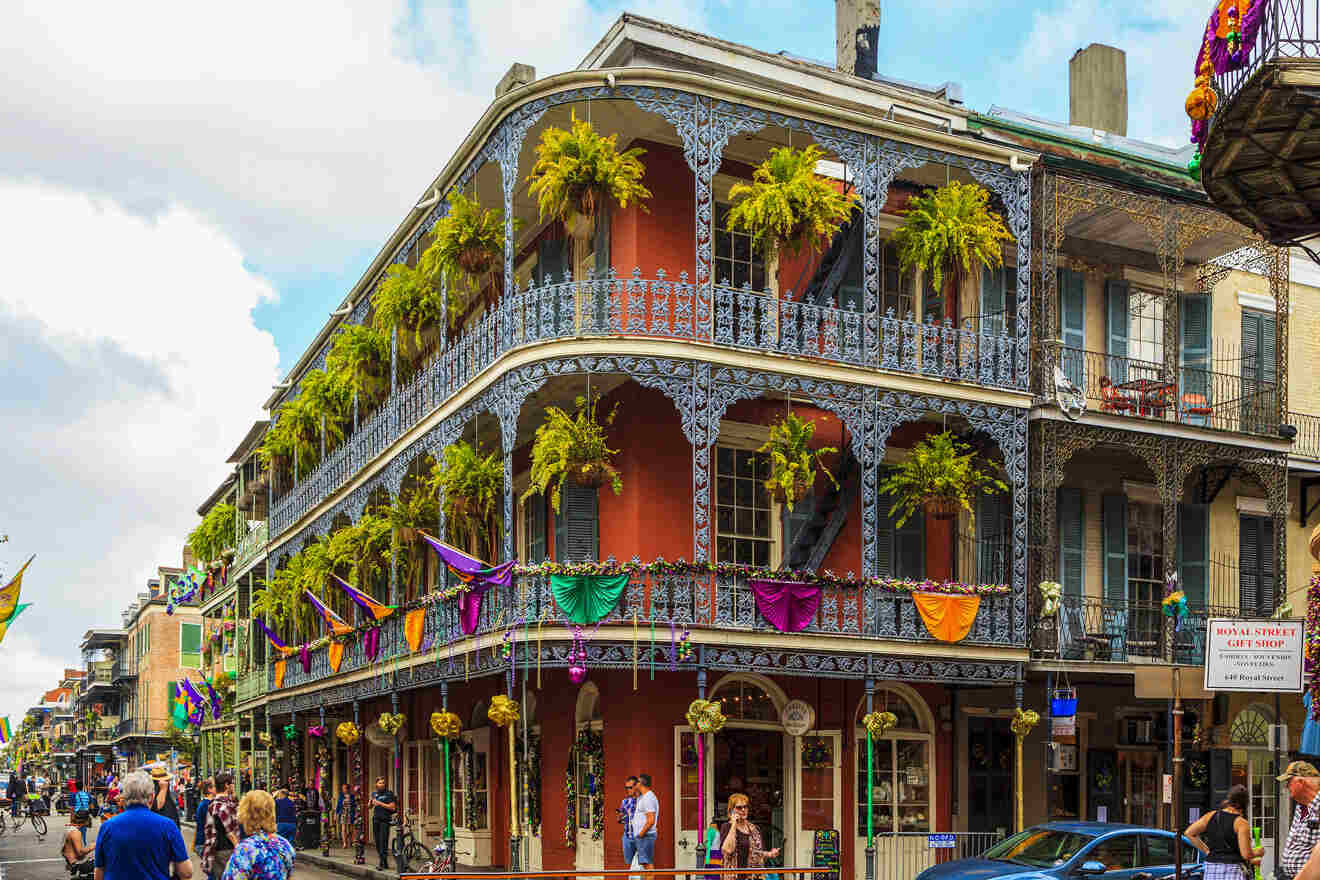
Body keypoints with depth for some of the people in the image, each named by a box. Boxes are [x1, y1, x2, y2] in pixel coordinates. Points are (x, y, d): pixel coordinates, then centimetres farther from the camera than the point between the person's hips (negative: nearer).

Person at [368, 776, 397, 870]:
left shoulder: (389, 794, -4)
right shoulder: (374, 793, 14)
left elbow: (392, 807, -11)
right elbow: (369, 806, 20)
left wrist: (380, 803, -16)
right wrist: (371, 802, -2)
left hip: (385, 820, -6)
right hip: (376, 819, 6)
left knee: (383, 841, -11)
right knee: (377, 841, 6)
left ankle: (383, 863, -9)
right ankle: (384, 863, 15)